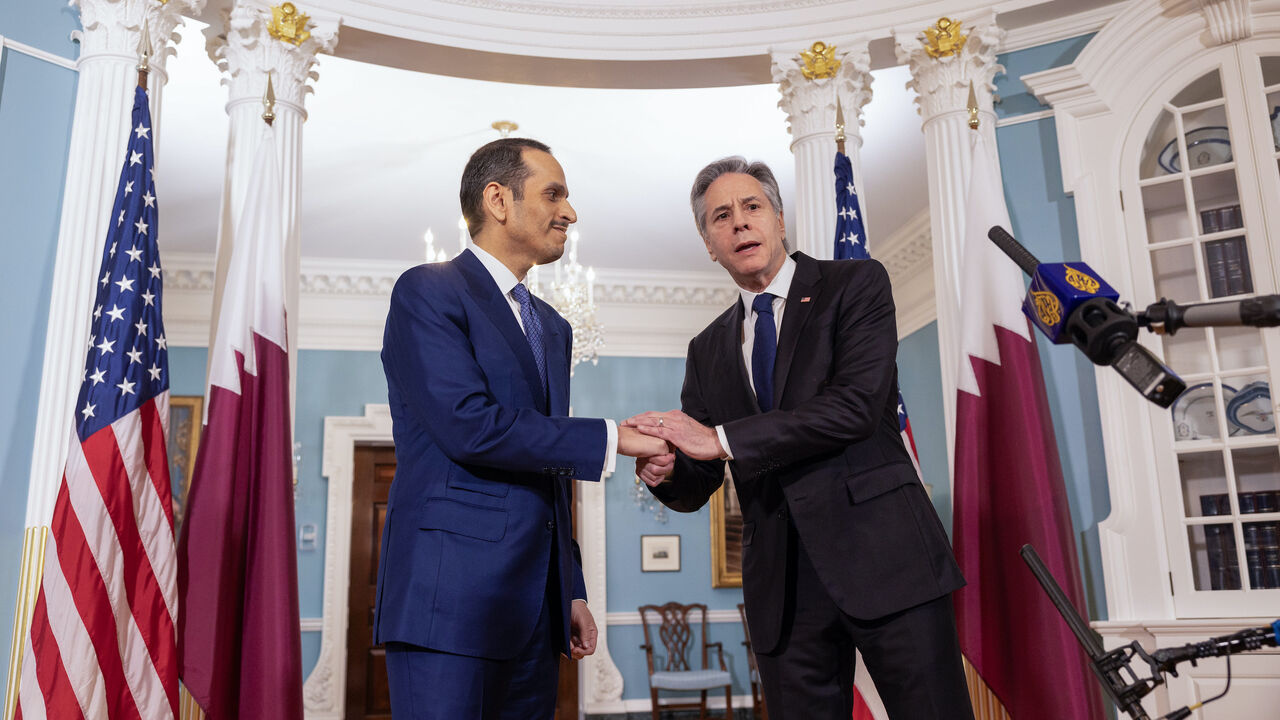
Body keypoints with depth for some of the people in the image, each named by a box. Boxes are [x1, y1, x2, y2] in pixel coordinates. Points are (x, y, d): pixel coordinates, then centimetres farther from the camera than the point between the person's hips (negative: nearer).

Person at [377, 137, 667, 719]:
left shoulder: (552, 327, 20)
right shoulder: (427, 292, -4)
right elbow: (469, 426, -18)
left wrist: (572, 592, 17)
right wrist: (611, 439, -13)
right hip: (452, 594, -7)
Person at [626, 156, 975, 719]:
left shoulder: (856, 284, 2)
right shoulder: (708, 350, 15)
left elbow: (857, 404, -14)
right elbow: (695, 489, 14)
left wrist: (723, 439, -15)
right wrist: (663, 469, -11)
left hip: (882, 555, -3)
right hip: (781, 586, 4)